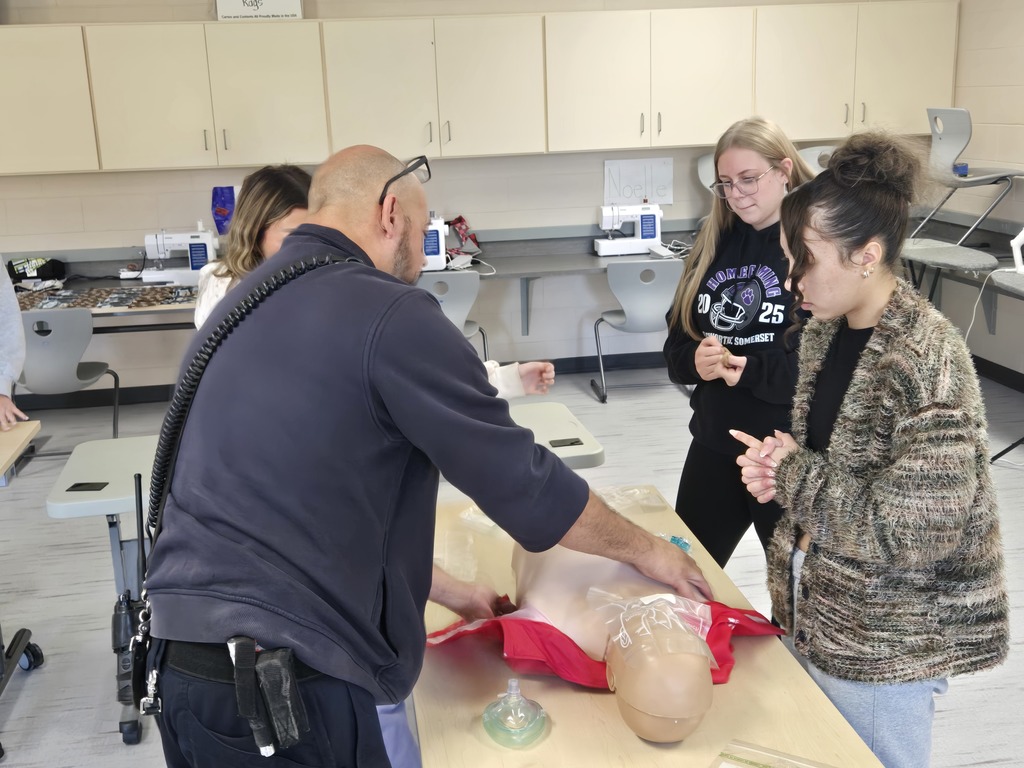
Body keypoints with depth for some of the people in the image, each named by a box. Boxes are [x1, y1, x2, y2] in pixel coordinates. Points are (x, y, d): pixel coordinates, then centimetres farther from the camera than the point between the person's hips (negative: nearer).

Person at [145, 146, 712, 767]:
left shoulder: (246, 301, 12)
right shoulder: (389, 314, -13)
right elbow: (526, 486, -9)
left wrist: (442, 588, 21)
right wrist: (646, 549, 8)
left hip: (179, 657, 8)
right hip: (278, 682, -8)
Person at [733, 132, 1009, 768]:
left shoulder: (927, 361, -24)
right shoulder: (825, 333, 1)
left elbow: (914, 529, -27)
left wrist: (791, 475, -17)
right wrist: (776, 467, -6)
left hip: (883, 643, -7)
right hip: (815, 609, 7)